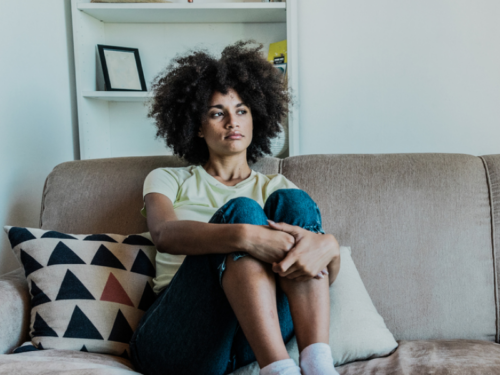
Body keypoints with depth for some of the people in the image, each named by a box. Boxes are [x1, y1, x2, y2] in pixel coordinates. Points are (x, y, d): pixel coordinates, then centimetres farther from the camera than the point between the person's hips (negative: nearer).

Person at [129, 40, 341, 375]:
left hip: (250, 346, 2)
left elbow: (329, 274, 2)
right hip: (176, 342, -1)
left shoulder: (276, 187, 18)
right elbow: (165, 235, -12)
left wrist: (327, 246, -24)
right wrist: (245, 236, -31)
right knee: (241, 210, -25)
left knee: (293, 202, -19)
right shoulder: (168, 180, 15)